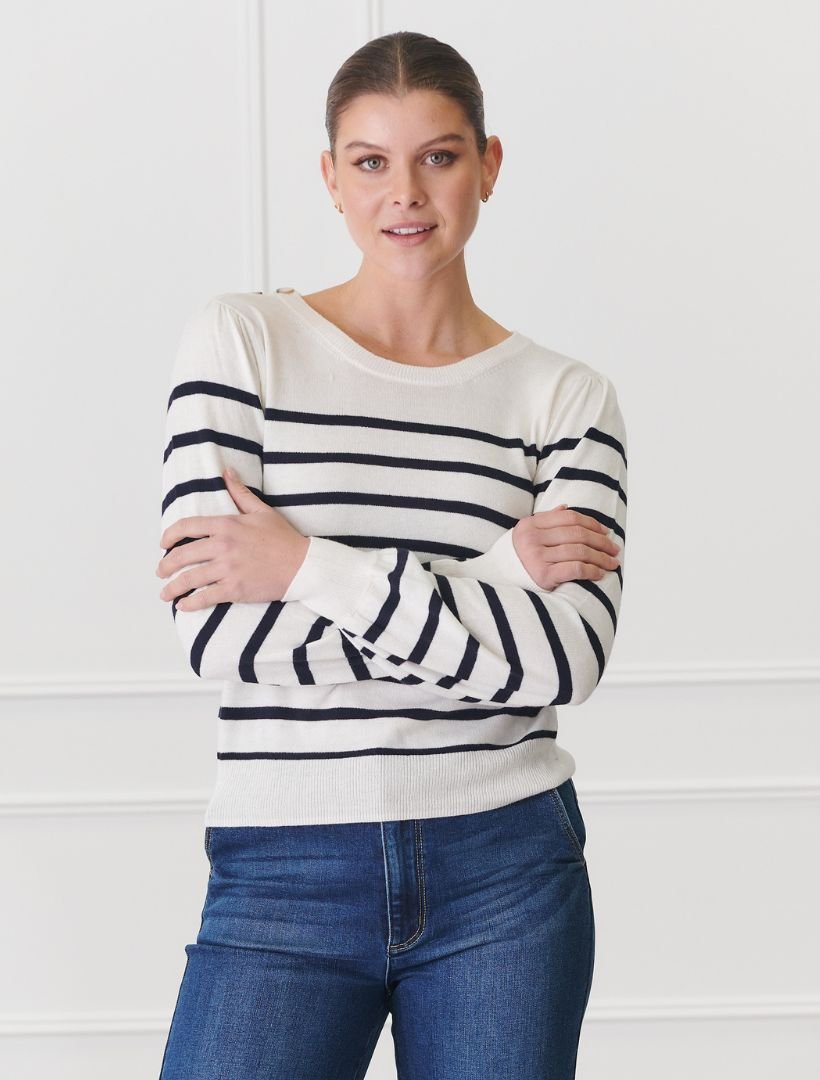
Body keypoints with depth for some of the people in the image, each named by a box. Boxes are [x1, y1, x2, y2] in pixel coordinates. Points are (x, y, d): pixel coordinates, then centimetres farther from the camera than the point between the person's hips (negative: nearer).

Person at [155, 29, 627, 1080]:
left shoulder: (567, 398, 4)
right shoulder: (240, 341, 0)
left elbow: (568, 656, -10)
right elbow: (215, 631, -11)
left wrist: (313, 567, -15)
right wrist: (498, 576, -13)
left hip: (507, 871, 2)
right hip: (285, 876, -1)